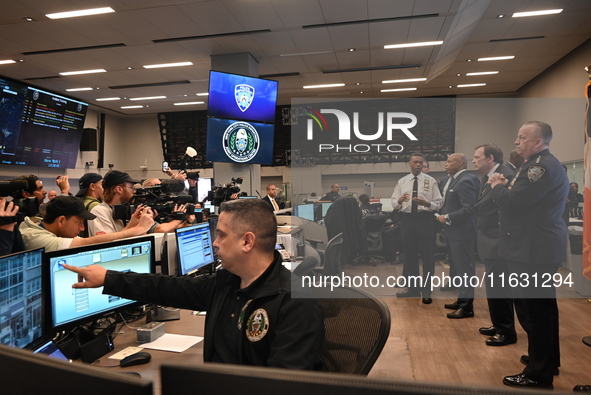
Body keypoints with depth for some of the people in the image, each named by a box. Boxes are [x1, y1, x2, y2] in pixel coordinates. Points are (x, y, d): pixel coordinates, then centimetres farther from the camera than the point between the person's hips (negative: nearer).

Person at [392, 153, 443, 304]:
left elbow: (438, 203, -6)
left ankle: (426, 290, 18)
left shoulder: (430, 181, -2)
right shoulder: (401, 182, 6)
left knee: (427, 255, 4)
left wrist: (426, 203, -25)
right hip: (407, 219, 3)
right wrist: (399, 200, -18)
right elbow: (394, 203, 4)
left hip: (425, 219, -3)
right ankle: (412, 287, 30)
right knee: (409, 254, 13)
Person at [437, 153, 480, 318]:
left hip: (462, 231, -10)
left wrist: (447, 218, -19)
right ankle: (462, 299, 32)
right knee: (459, 267, 19)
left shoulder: (465, 181, -19)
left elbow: (469, 208, -25)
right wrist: (443, 214, 5)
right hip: (453, 230, 10)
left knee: (465, 269, 0)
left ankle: (467, 306, 10)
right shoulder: (449, 179, 12)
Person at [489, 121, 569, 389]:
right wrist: (506, 186, 2)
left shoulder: (543, 166, -18)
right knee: (543, 307, 20)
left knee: (532, 310, -3)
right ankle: (548, 360, 36)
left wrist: (497, 186, -6)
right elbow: (522, 199, 18)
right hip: (539, 247, 11)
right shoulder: (541, 164, 17)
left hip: (534, 249, -11)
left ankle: (539, 374, 9)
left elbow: (512, 202, -25)